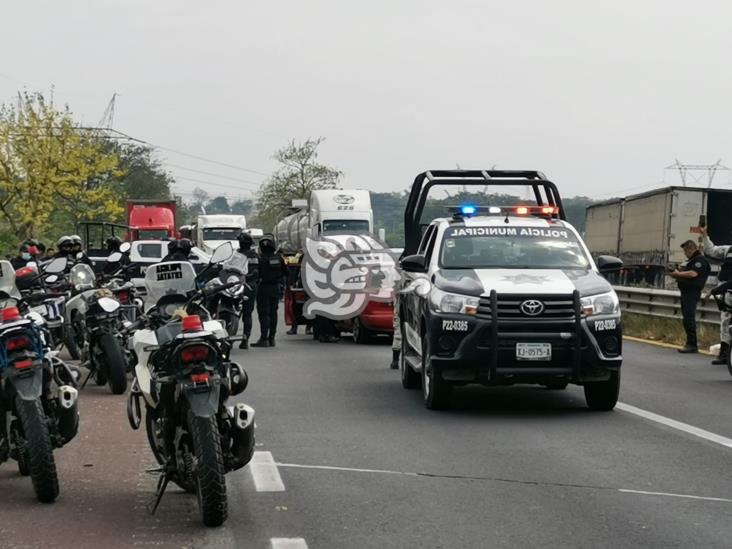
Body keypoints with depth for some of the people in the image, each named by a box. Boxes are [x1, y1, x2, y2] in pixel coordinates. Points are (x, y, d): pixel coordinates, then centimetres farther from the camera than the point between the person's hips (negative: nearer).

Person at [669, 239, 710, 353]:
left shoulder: (700, 260, -9)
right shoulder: (689, 260, 22)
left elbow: (693, 273, -22)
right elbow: (684, 273, 27)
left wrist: (678, 273, -13)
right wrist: (675, 273, 7)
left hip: (692, 292, -10)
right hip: (686, 292, 10)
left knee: (689, 318, -14)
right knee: (687, 318, 11)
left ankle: (692, 345, -15)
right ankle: (690, 344, 16)